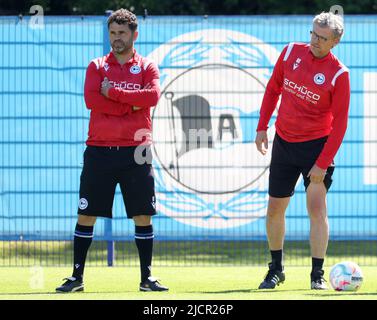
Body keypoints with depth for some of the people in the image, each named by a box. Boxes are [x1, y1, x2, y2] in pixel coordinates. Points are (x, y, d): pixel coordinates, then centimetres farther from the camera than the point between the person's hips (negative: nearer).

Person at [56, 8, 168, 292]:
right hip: (99, 150, 1)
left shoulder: (147, 67, 6)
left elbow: (152, 96, -13)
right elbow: (91, 99, -9)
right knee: (86, 215, 1)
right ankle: (77, 277, 7)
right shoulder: (97, 66, 8)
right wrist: (131, 106, -11)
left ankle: (147, 277, 8)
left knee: (143, 215, 0)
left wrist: (112, 92, -12)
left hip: (135, 151, 0)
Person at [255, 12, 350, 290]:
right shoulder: (291, 52, -2)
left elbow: (340, 123, -12)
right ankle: (276, 270, 25)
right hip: (283, 142, 4)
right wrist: (262, 127, 4)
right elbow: (273, 89, 11)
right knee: (275, 209, 8)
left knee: (317, 206, -12)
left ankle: (318, 275, -5)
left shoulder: (338, 74, -13)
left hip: (317, 144, -4)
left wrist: (323, 164, -17)